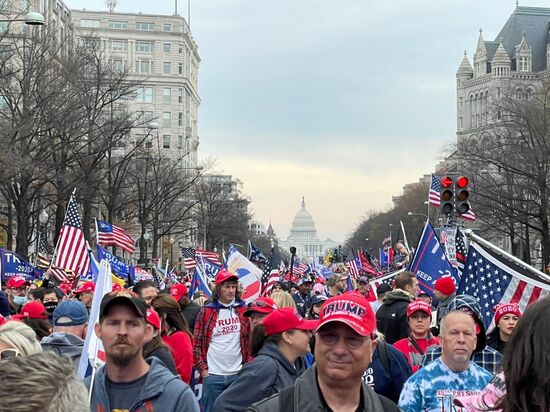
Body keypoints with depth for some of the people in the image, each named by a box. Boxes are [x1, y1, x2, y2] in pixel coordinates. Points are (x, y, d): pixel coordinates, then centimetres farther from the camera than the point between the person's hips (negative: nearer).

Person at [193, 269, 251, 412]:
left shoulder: (243, 311, 6)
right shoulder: (206, 312, 0)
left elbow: (250, 340, 10)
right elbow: (197, 343, 1)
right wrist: (203, 369, -6)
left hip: (238, 374, 2)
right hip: (212, 375, -2)